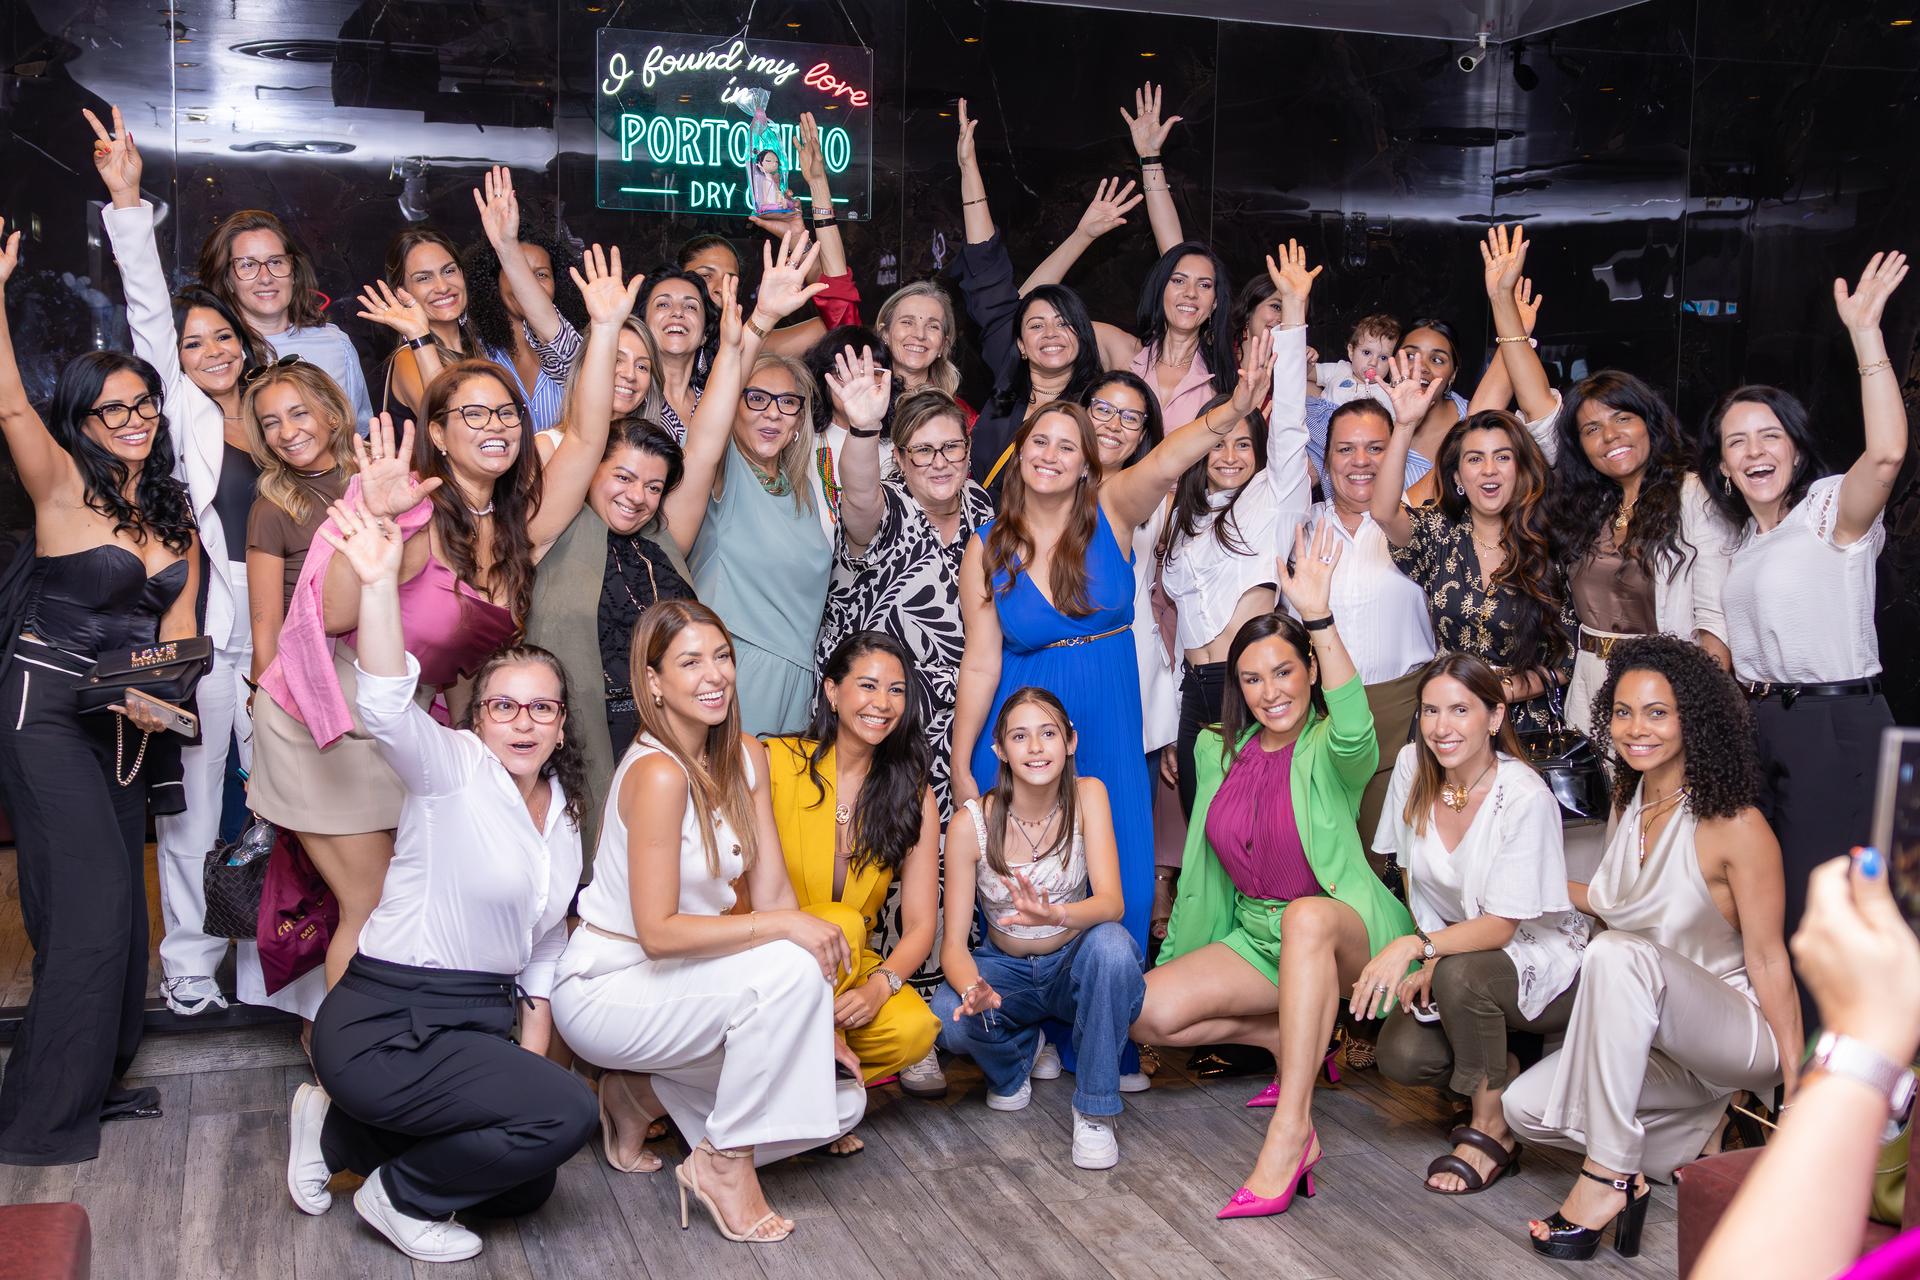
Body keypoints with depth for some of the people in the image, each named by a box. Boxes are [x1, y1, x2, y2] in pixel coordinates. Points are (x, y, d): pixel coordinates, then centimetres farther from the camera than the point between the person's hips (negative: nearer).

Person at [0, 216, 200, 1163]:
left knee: (119, 905, 10)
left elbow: (178, 622, 7)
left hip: (122, 724, 6)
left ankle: (97, 1080, 25)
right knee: (90, 907, -8)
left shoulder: (173, 509, 11)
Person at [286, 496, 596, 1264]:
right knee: (568, 1113, -22)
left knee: (524, 1190, 15)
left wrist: (533, 1051, 8)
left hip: (480, 1020, 8)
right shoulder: (454, 769, -11)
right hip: (385, 1025, -8)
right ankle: (400, 1196, 1)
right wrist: (380, 584, -48)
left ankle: (339, 1134, 23)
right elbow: (387, 708, -34)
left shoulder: (563, 810, 10)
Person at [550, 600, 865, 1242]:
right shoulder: (657, 773, -24)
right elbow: (657, 931, -26)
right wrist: (786, 926, -29)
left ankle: (650, 1089, 15)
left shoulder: (746, 757, 0)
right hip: (606, 990, -7)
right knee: (792, 968, -30)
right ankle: (724, 1162, -12)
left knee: (839, 1101, 0)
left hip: (679, 979, 8)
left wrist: (815, 1024, -8)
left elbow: (771, 891, -2)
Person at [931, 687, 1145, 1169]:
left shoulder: (1086, 796, -15)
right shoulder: (972, 822, -16)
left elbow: (1112, 902, -26)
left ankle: (1095, 1110, -17)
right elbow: (954, 942, -16)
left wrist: (1055, 915, -49)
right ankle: (1017, 1054, 7)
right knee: (950, 1019, -32)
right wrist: (972, 990, -40)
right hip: (1005, 970, 0)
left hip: (1075, 965, 0)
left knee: (1111, 944, -35)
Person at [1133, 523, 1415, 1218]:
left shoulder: (1329, 752, -10)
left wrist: (1318, 615, -47)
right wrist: (1176, 952, 16)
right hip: (1256, 936, 6)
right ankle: (1292, 1042, 8)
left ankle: (1290, 1128, -40)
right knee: (1146, 1012, -16)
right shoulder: (1219, 753, 7)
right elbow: (1202, 868, 16)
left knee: (1306, 914, -42)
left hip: (1344, 929, -6)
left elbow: (1355, 732, -38)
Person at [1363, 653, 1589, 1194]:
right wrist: (1427, 960, -7)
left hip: (1542, 958, -5)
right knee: (1400, 1055, -20)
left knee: (1460, 974, -36)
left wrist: (1414, 947, -37)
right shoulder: (1412, 766, -7)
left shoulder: (1525, 799, -24)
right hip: (1457, 942, 5)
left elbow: (1501, 925, -24)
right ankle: (1503, 1074, 12)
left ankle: (1491, 1129, -14)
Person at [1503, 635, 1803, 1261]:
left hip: (1740, 1034, -7)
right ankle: (1692, 1135, 6)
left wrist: (1798, 1090, -13)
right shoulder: (1631, 803, 5)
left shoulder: (1736, 826, -16)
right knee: (1525, 1108, -13)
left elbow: (1768, 960, -14)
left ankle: (1609, 1176, -27)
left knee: (1618, 952, -35)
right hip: (1653, 1042, 7)